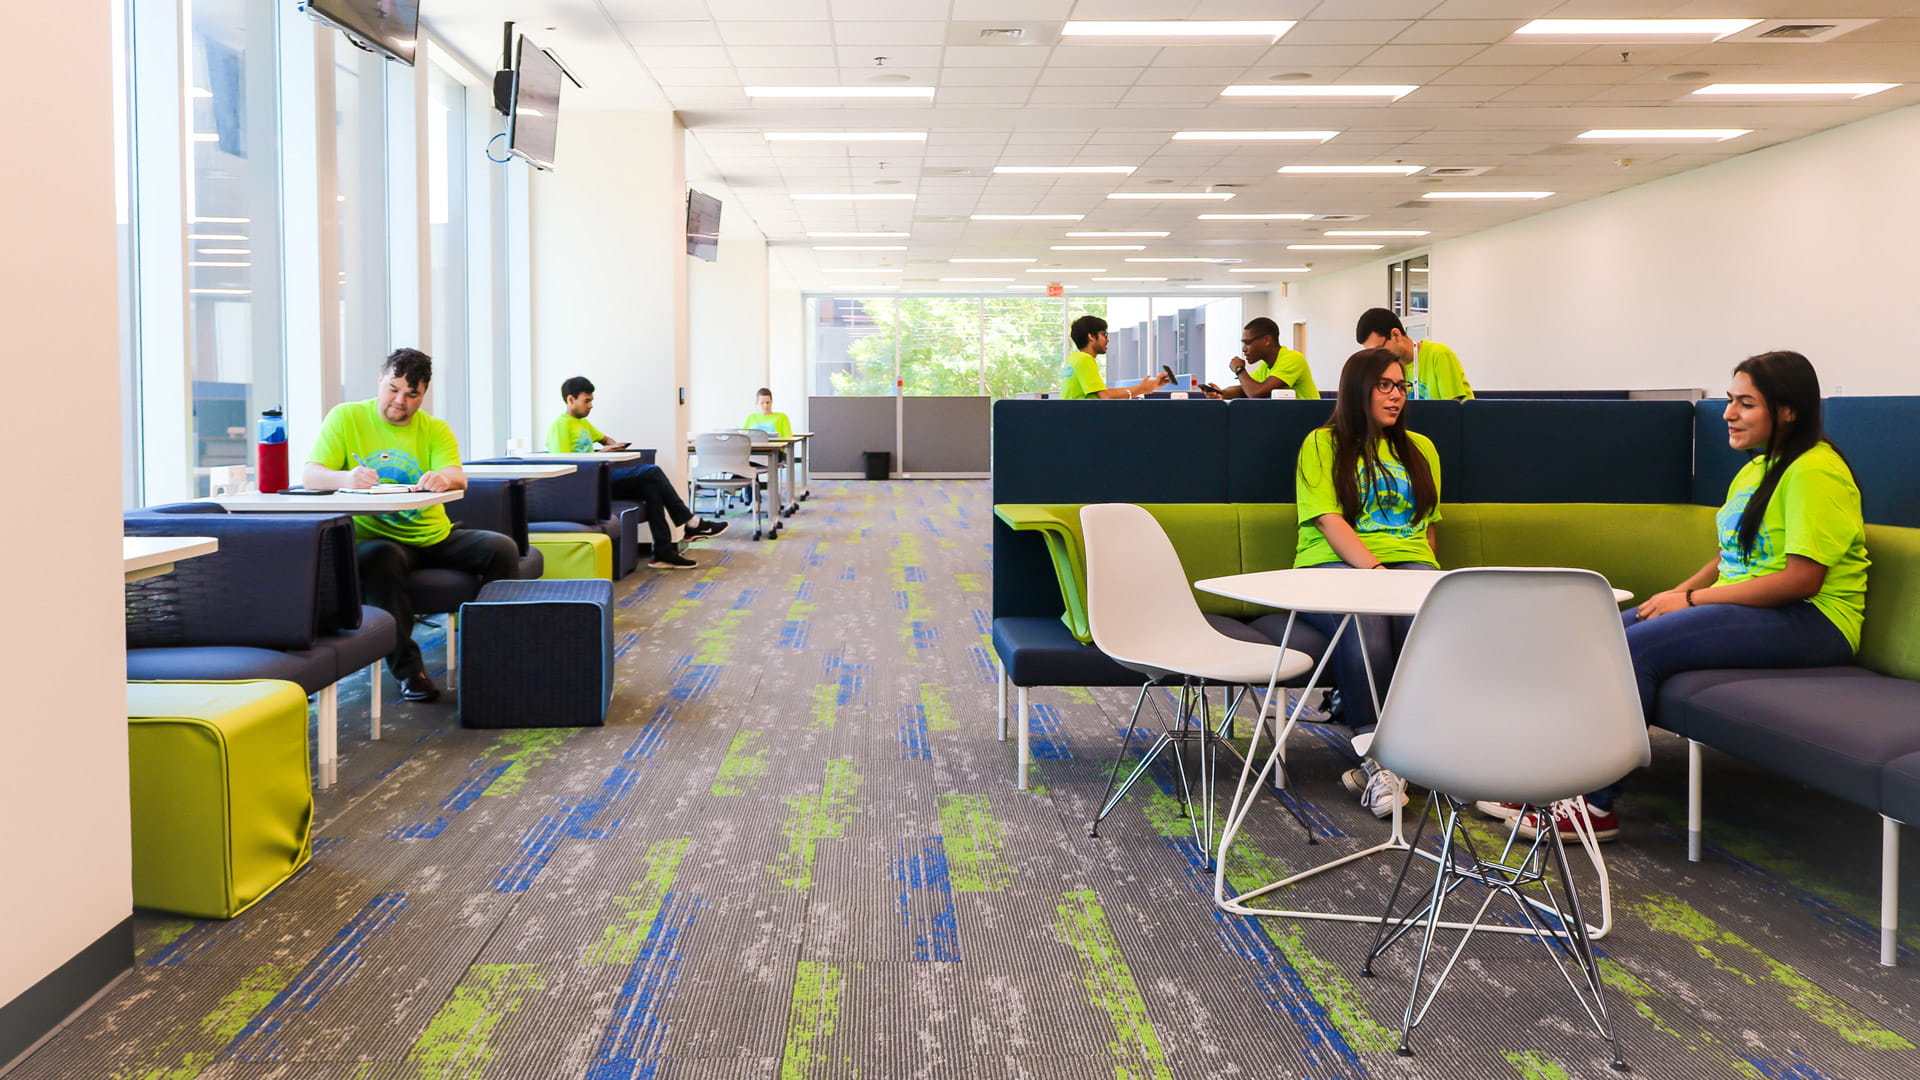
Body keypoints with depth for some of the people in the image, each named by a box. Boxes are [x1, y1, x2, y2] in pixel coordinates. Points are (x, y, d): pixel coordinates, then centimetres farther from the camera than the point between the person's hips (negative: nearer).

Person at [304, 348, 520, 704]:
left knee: (502, 548, -19)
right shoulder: (346, 418, 2)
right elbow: (310, 475, -9)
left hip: (436, 537, 3)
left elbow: (458, 478, -10)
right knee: (381, 558, -38)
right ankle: (406, 667, -26)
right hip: (375, 537, -3)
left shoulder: (436, 430, 8)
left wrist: (444, 478, -37)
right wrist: (347, 478, -33)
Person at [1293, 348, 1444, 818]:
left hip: (1408, 563, 3)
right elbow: (1329, 520, -3)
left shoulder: (1420, 449, 26)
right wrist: (1374, 568, -17)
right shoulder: (1323, 444, 11)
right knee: (1363, 620, -39)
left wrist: (1422, 574, 4)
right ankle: (1376, 755, -34)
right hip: (1334, 564, -3)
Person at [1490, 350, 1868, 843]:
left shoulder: (1815, 471, -13)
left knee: (1636, 647, -25)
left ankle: (1594, 804, -18)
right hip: (1745, 610, 9)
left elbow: (1802, 578, -20)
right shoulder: (1756, 469, 18)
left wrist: (1691, 599, -17)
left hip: (1809, 621, -9)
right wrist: (1681, 592, -2)